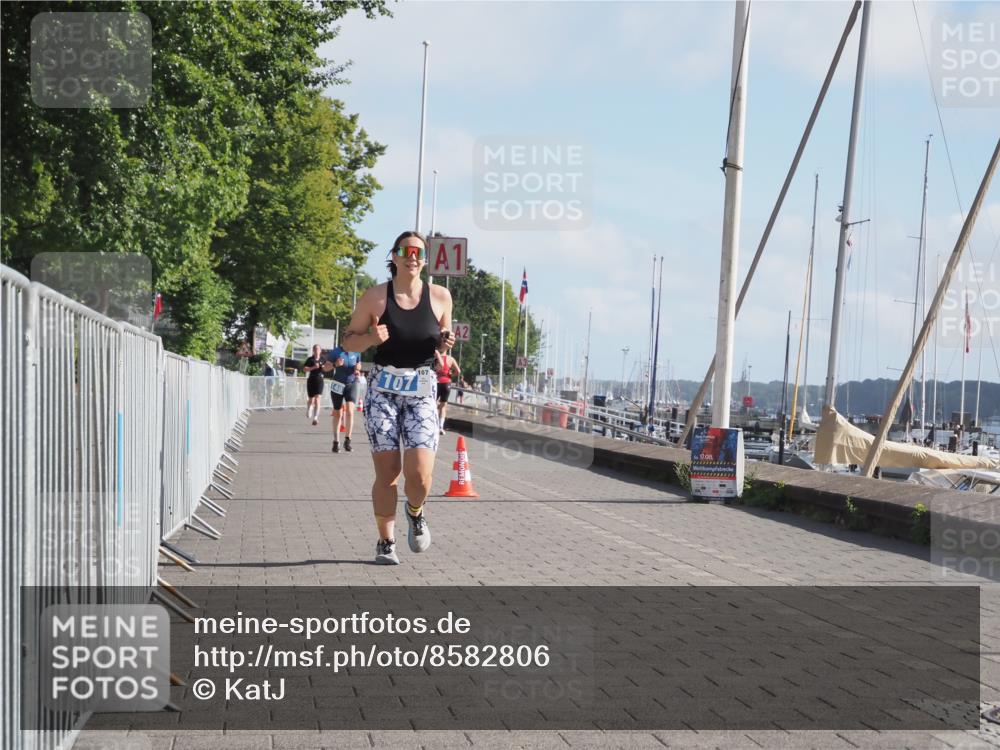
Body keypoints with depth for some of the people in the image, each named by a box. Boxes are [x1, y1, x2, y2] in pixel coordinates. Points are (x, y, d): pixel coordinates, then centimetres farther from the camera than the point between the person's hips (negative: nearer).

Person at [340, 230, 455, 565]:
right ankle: (385, 542, 17)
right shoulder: (375, 296, -2)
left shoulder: (440, 296, 3)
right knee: (387, 471, -1)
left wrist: (446, 344, -6)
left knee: (420, 474, -12)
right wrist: (372, 338, -16)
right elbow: (348, 340, 4)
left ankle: (416, 512, 22)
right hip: (383, 389, -1)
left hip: (422, 391, 1)